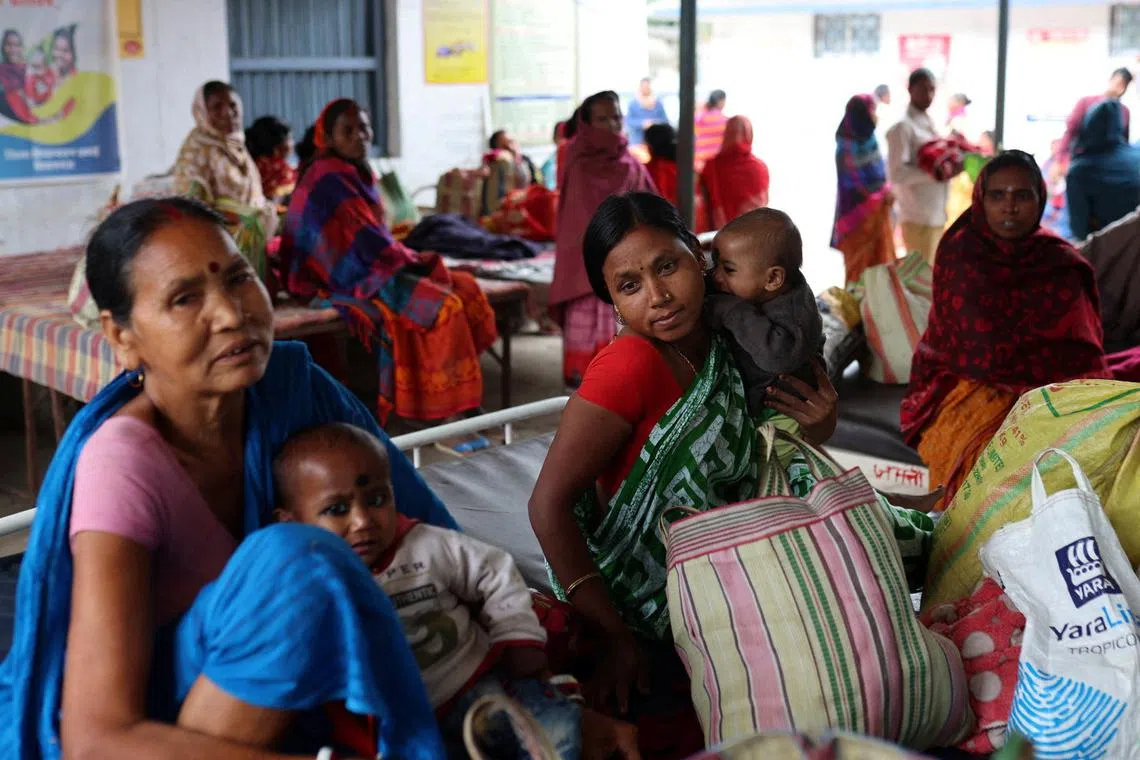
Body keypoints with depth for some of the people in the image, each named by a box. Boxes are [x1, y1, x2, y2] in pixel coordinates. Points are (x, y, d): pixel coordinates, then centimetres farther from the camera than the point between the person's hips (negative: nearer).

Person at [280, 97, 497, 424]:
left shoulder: (358, 173, 14)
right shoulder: (330, 180, -16)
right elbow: (365, 240, -19)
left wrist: (406, 257, 2)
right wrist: (411, 260, -7)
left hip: (373, 268, 10)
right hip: (352, 279, -10)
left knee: (464, 287, 0)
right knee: (442, 306, -24)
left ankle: (459, 403, -4)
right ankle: (448, 408, -16)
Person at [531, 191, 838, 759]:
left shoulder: (725, 345, -1)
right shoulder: (631, 365, -24)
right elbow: (549, 505, -25)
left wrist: (816, 430, -9)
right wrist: (616, 640, -23)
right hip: (643, 627, -7)